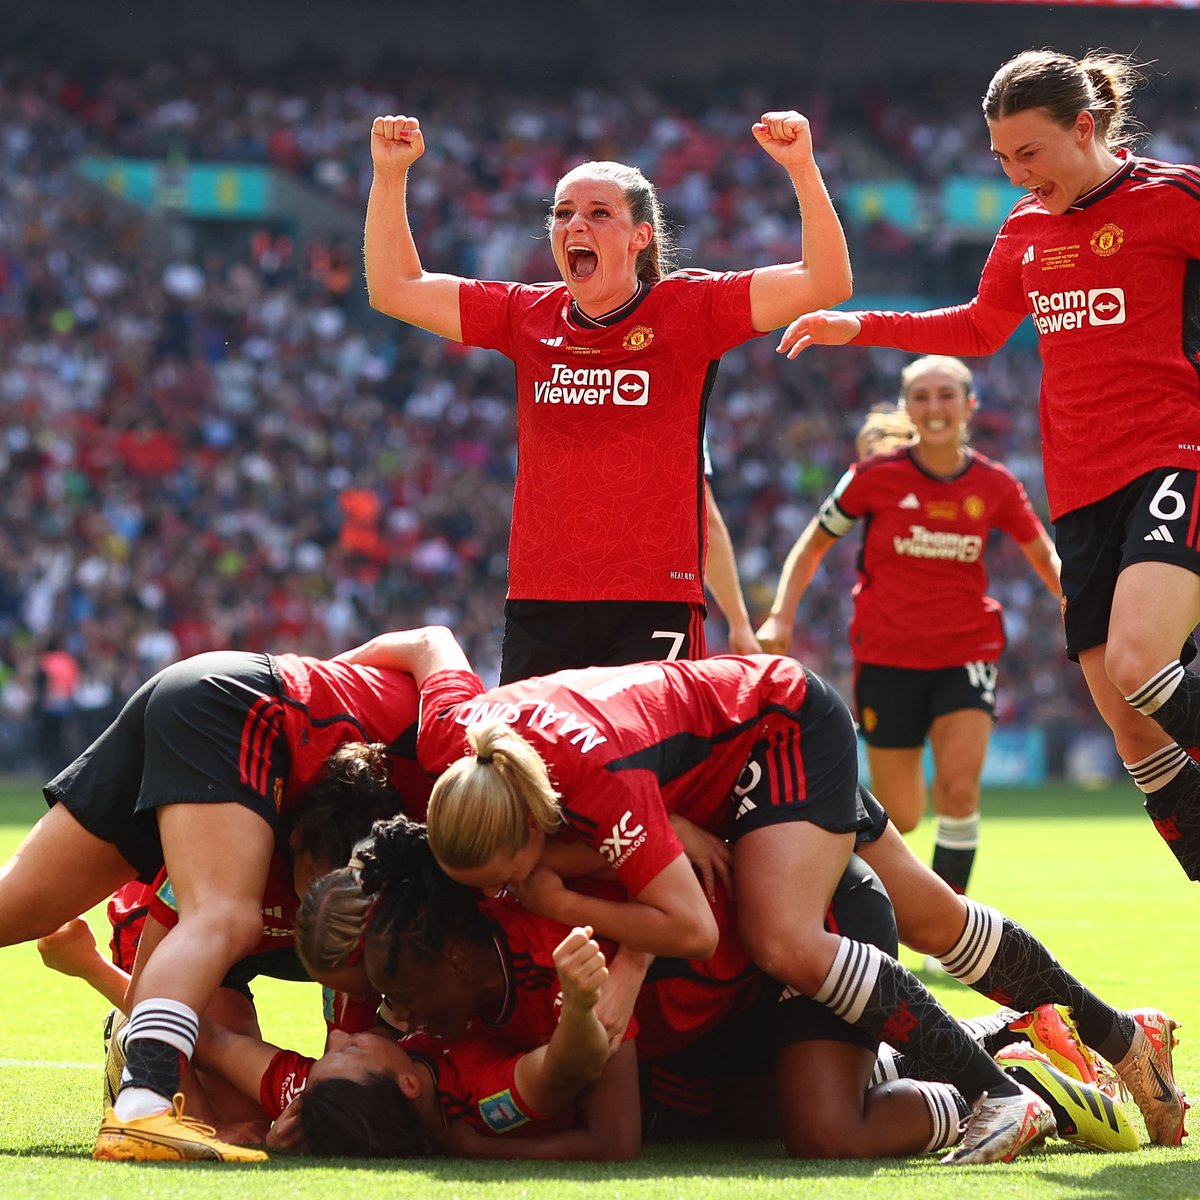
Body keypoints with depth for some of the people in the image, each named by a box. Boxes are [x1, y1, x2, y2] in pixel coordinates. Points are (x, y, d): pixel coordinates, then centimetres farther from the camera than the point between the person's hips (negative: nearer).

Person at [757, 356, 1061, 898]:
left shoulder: (995, 485, -1)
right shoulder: (875, 477, -6)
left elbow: (1046, 556, 13)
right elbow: (813, 544, 6)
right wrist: (780, 616, -4)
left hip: (966, 654, 1)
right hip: (887, 657, -1)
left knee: (960, 788, -21)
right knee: (900, 818, 2)